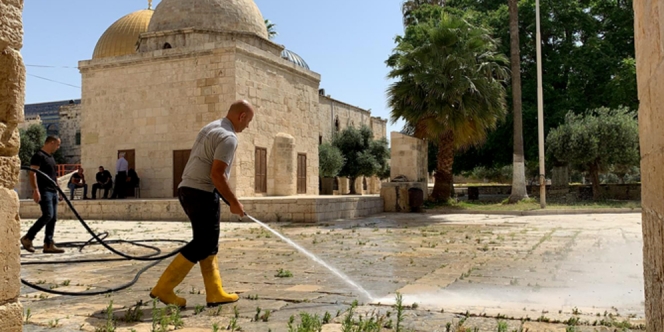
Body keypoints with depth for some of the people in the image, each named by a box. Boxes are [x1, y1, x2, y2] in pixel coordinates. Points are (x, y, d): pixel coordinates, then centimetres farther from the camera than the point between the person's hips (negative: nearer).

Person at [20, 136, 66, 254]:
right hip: (44, 191, -9)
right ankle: (27, 238, -4)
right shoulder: (38, 155, -7)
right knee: (48, 215, -18)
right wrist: (35, 190, -24)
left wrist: (58, 191, 23)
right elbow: (32, 173, -16)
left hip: (53, 192, 9)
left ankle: (48, 245, 6)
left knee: (53, 218, 4)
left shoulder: (51, 157, 21)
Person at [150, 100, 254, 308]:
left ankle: (215, 293, 13)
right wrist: (234, 202, -12)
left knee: (209, 244, 11)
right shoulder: (228, 137, -13)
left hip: (188, 190, 10)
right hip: (202, 193, -10)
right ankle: (164, 287, -1)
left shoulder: (211, 128, 17)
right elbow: (217, 175, -21)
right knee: (202, 245, -2)